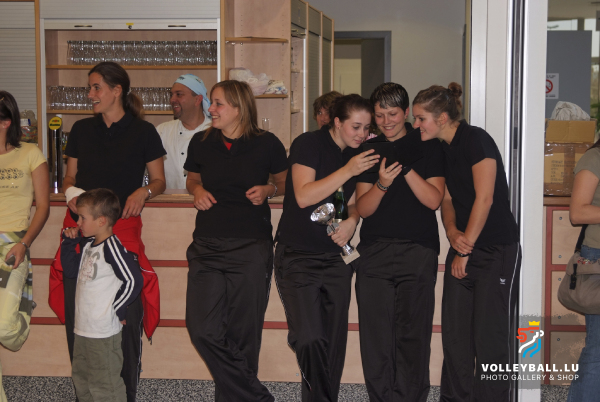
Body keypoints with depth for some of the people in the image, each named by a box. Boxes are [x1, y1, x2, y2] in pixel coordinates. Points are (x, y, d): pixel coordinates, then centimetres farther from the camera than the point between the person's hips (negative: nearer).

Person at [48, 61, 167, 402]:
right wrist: (71, 192, 0)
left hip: (123, 225, -3)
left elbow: (159, 181, 10)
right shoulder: (82, 130, 14)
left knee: (125, 317, -7)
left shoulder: (142, 132, 4)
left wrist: (144, 192, -10)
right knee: (78, 315, 1)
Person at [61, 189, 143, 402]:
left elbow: (133, 281, -21)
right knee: (81, 380, 23)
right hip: (83, 329, 10)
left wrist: (116, 311, -13)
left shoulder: (112, 247, -17)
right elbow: (70, 271, 19)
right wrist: (69, 242, 9)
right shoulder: (87, 245, 9)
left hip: (104, 332, -10)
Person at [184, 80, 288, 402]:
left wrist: (268, 189, -8)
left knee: (243, 334, 3)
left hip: (252, 248, -3)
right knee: (203, 329, -9)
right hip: (207, 247, 3)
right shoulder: (201, 143, 6)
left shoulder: (266, 144, -2)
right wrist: (197, 191, 1)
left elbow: (285, 182, 13)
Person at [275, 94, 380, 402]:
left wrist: (352, 221, -5)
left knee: (333, 341, 6)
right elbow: (303, 196, -19)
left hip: (336, 257, 6)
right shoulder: (308, 144, -9)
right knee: (309, 338, -17)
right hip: (297, 257, -5)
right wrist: (347, 171, -24)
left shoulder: (358, 154, 9)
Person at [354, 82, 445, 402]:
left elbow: (434, 200, -4)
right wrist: (382, 183, -13)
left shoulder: (427, 147, 5)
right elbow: (362, 208, 6)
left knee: (412, 336, -6)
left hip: (417, 252, -3)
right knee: (375, 336, 0)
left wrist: (407, 169, -16)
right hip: (374, 252, 3)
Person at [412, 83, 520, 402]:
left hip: (497, 251, -8)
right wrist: (453, 233, -7)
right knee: (454, 334, 8)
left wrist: (466, 249, -13)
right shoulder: (441, 150, 11)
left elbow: (484, 198, -18)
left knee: (490, 337, -4)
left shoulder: (476, 140, -13)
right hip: (463, 247, 8)